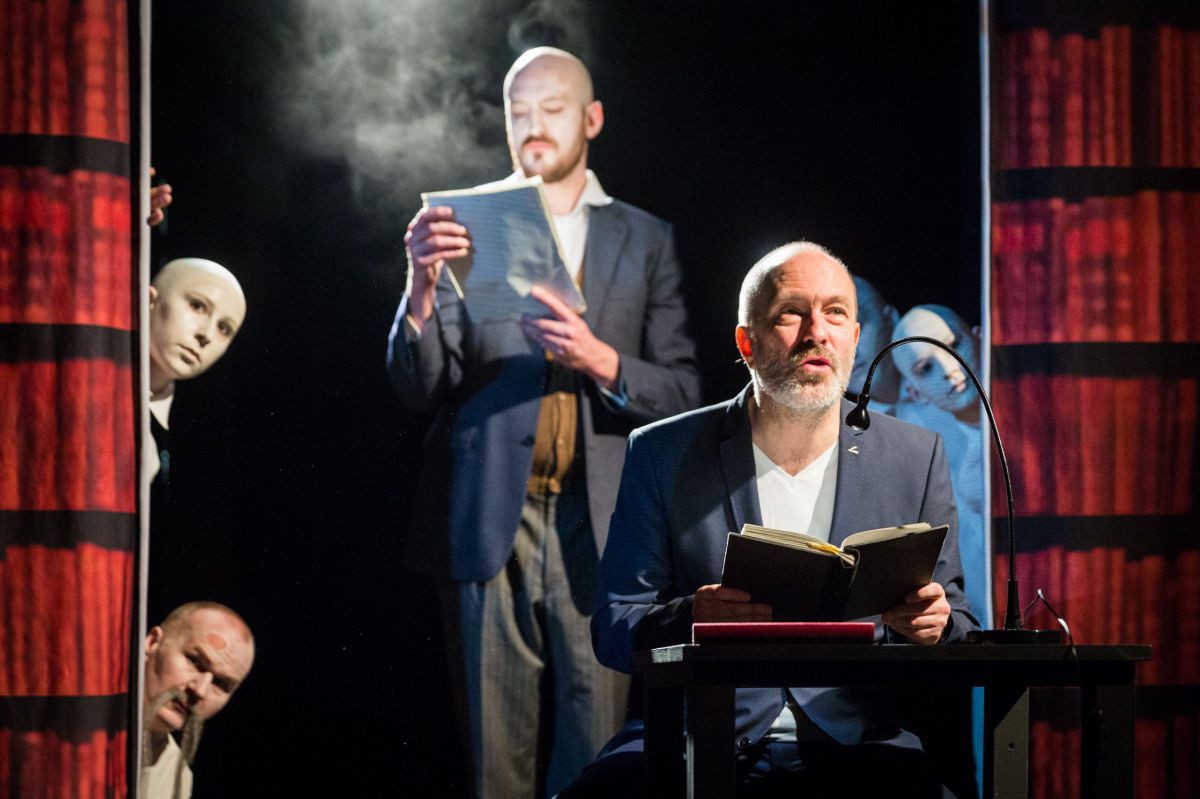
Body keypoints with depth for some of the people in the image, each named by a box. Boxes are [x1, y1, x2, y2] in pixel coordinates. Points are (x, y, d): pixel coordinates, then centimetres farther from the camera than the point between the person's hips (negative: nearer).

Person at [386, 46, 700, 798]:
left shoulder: (644, 240, 12)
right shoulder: (469, 231, 10)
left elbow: (683, 392, 7)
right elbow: (420, 387, 2)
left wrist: (600, 360, -13)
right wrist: (422, 286, -16)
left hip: (594, 529, 0)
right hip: (493, 523, 0)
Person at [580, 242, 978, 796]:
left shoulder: (916, 458, 10)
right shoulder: (662, 454, 7)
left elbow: (959, 633, 13)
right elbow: (613, 629, 4)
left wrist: (933, 625, -12)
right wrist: (690, 619, -19)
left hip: (853, 744, 1)